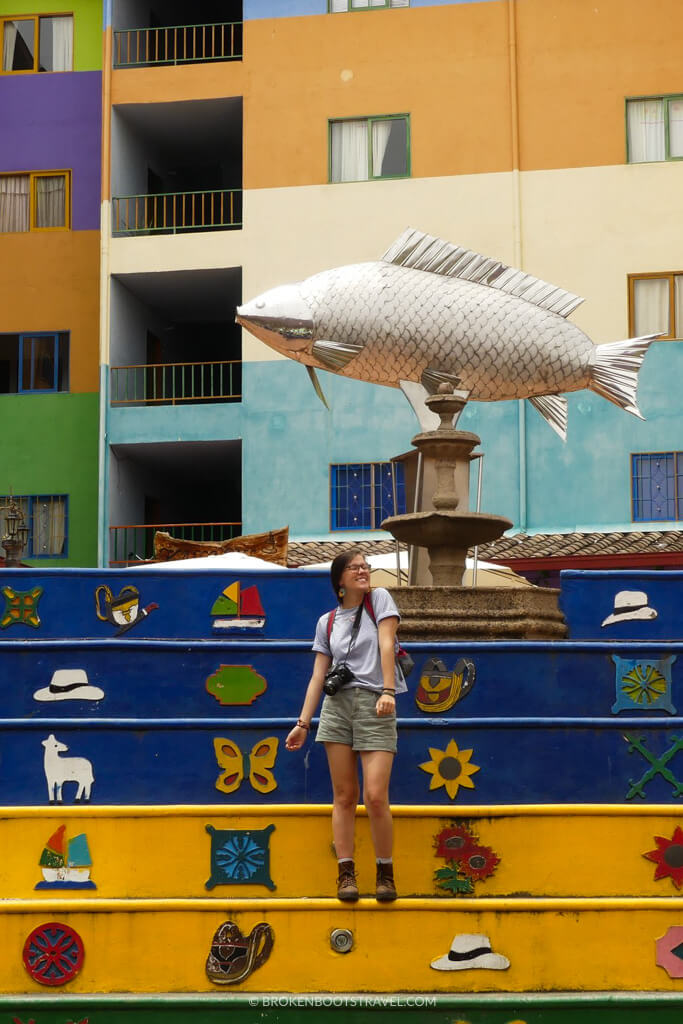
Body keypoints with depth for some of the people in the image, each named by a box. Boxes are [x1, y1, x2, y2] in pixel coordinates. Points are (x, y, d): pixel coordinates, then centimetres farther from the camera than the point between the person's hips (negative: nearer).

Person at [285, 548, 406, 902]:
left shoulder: (379, 599, 8)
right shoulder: (327, 622, 16)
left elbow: (386, 644, -4)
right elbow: (318, 675, 14)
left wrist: (388, 691, -16)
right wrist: (303, 722, 8)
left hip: (375, 705, -3)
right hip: (337, 705, 3)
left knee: (375, 796, -11)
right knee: (344, 796, 0)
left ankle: (385, 874, 2)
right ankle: (346, 874, 4)